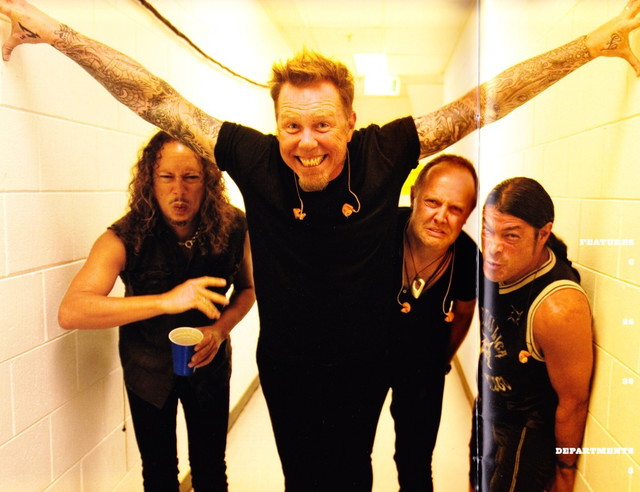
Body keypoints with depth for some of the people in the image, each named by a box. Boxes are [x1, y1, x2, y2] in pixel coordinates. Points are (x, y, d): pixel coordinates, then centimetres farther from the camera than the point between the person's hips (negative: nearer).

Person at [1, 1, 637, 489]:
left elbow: (485, 100, -18)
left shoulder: (383, 154, -21)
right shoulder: (254, 159, -21)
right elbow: (158, 101, -16)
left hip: (365, 363, 0)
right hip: (285, 365, 0)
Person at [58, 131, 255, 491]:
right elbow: (70, 312, -37)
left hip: (209, 363, 1)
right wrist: (165, 301, -46)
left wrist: (221, 328, -21)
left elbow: (247, 288, -1)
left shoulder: (233, 228, -20)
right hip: (148, 367, -1)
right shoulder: (125, 238, -25)